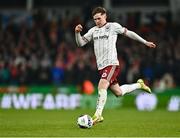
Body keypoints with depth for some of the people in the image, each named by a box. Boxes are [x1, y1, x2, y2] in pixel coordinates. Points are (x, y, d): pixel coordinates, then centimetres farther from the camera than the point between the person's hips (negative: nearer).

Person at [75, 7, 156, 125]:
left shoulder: (113, 26, 0)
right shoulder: (93, 31, 14)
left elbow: (128, 33, 10)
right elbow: (80, 43, 12)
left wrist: (145, 42, 14)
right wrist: (77, 32, -8)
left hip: (111, 64, -6)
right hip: (101, 66, 6)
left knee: (102, 86, -25)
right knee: (118, 92, 11)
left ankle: (98, 115, -23)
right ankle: (139, 84, 36)